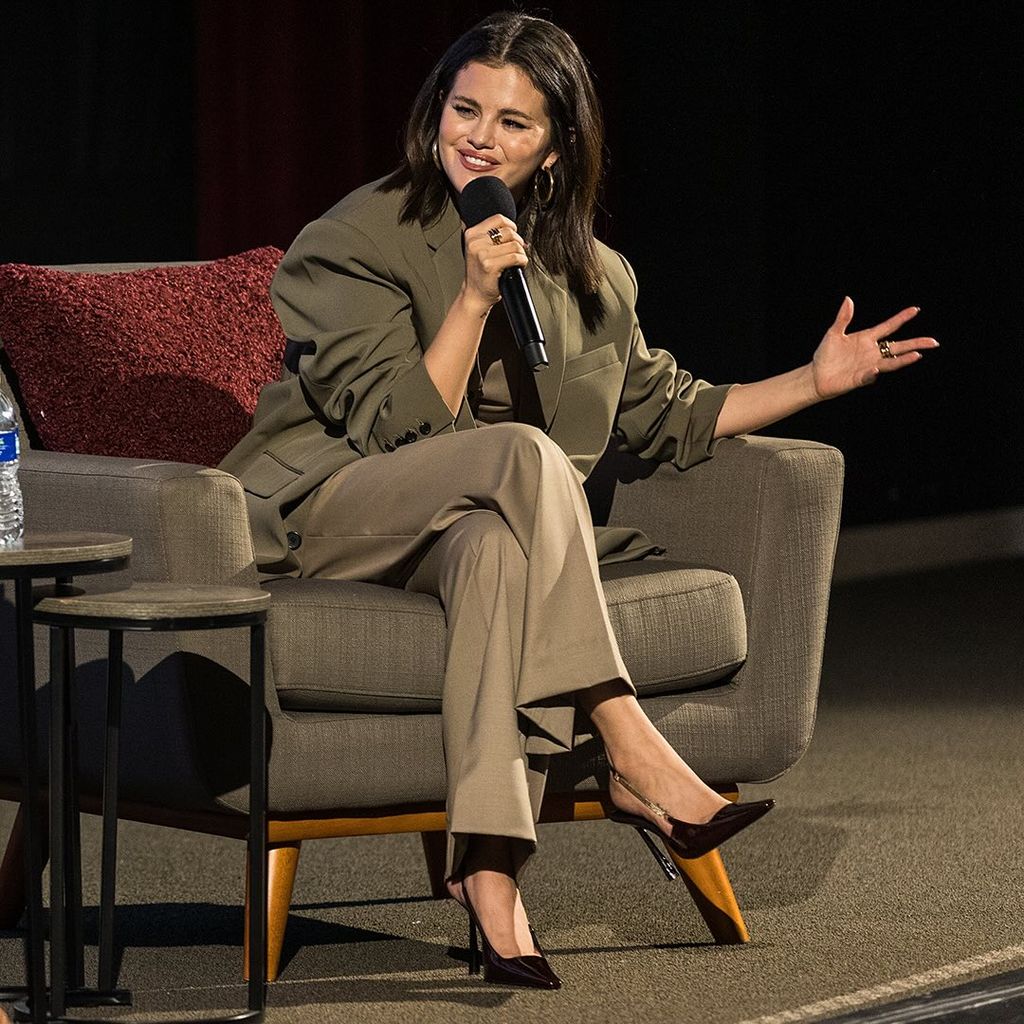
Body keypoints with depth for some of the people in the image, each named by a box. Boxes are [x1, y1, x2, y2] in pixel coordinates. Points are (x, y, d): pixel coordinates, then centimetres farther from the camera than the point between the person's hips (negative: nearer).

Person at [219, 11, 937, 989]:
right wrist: (476, 295, -21)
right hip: (324, 514, -4)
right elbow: (398, 430, -14)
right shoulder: (363, 238, -7)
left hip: (488, 523, 4)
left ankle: (489, 874, -48)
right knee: (524, 451, -33)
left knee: (493, 547, -36)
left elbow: (664, 413, 21)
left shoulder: (584, 273, 11)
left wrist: (817, 380, 15)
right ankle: (633, 758, -36)